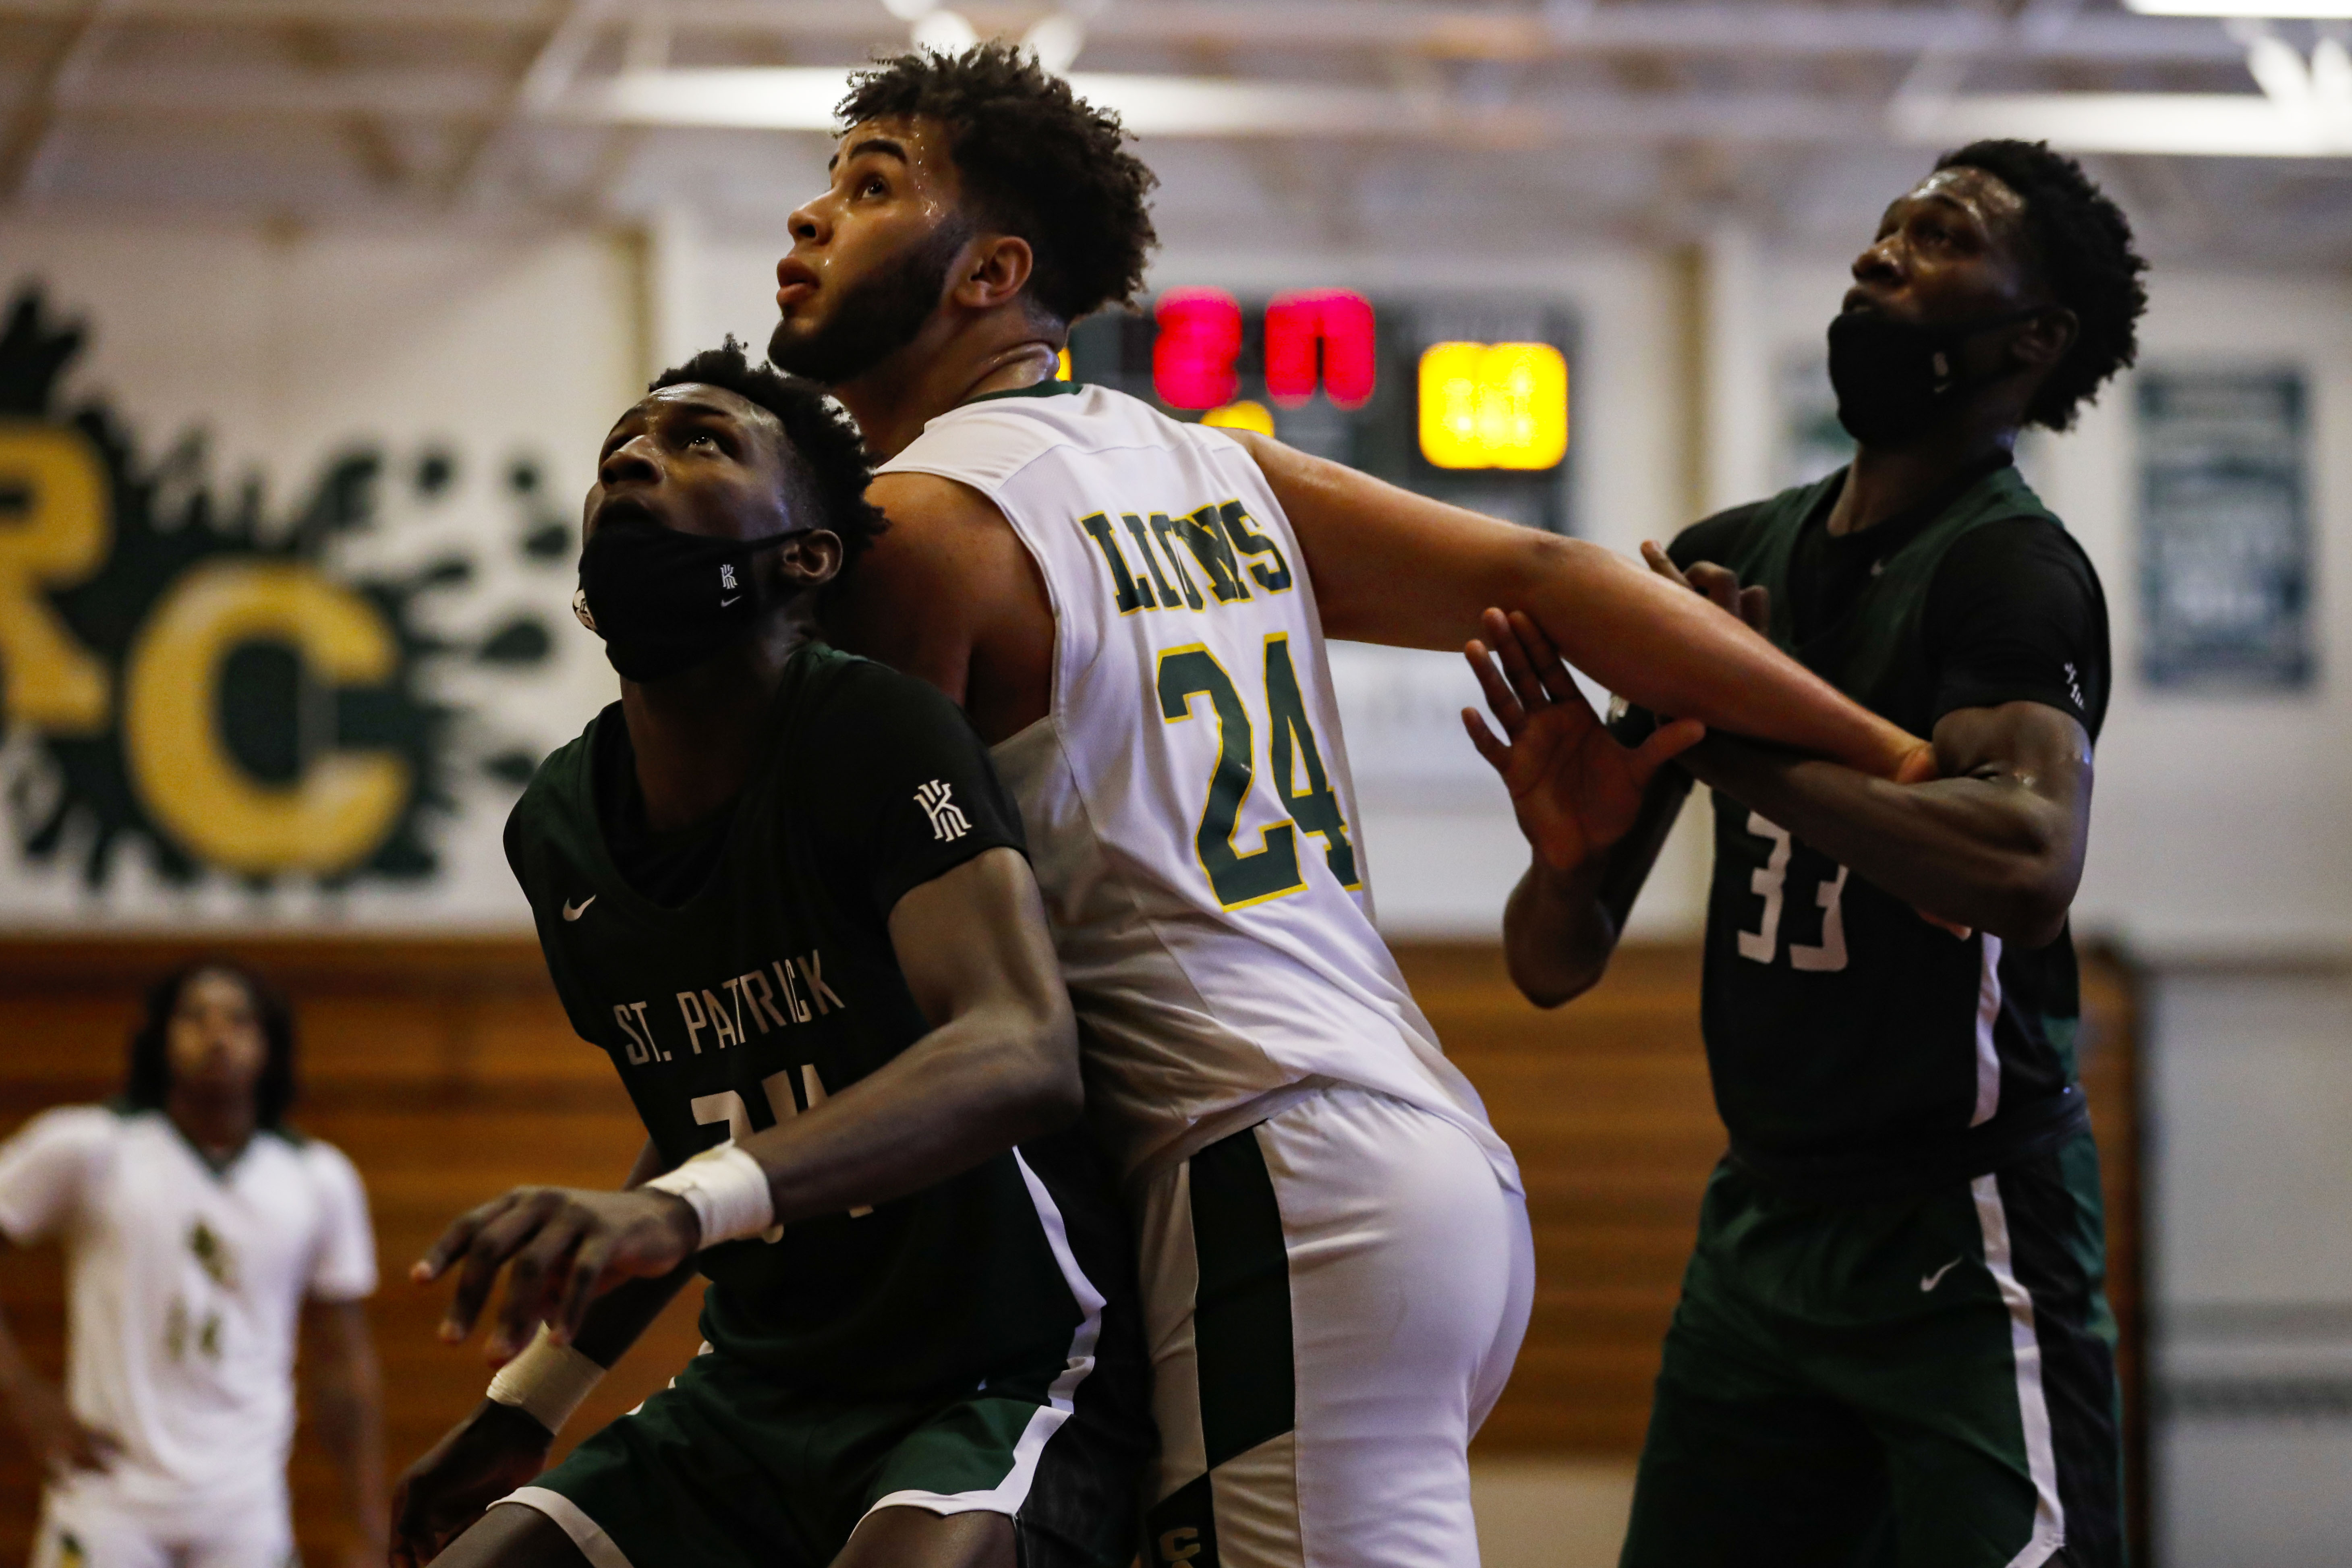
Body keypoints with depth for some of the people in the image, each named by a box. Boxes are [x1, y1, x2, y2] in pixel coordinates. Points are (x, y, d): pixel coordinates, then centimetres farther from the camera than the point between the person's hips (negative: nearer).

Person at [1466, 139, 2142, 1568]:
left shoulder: (2010, 567, -11)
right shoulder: (1729, 564, 10)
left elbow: (2030, 861, -33)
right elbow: (1557, 968, 10)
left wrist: (1746, 743, -29)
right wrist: (1572, 849, -12)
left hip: (1959, 1236, -7)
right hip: (1762, 1222, 7)